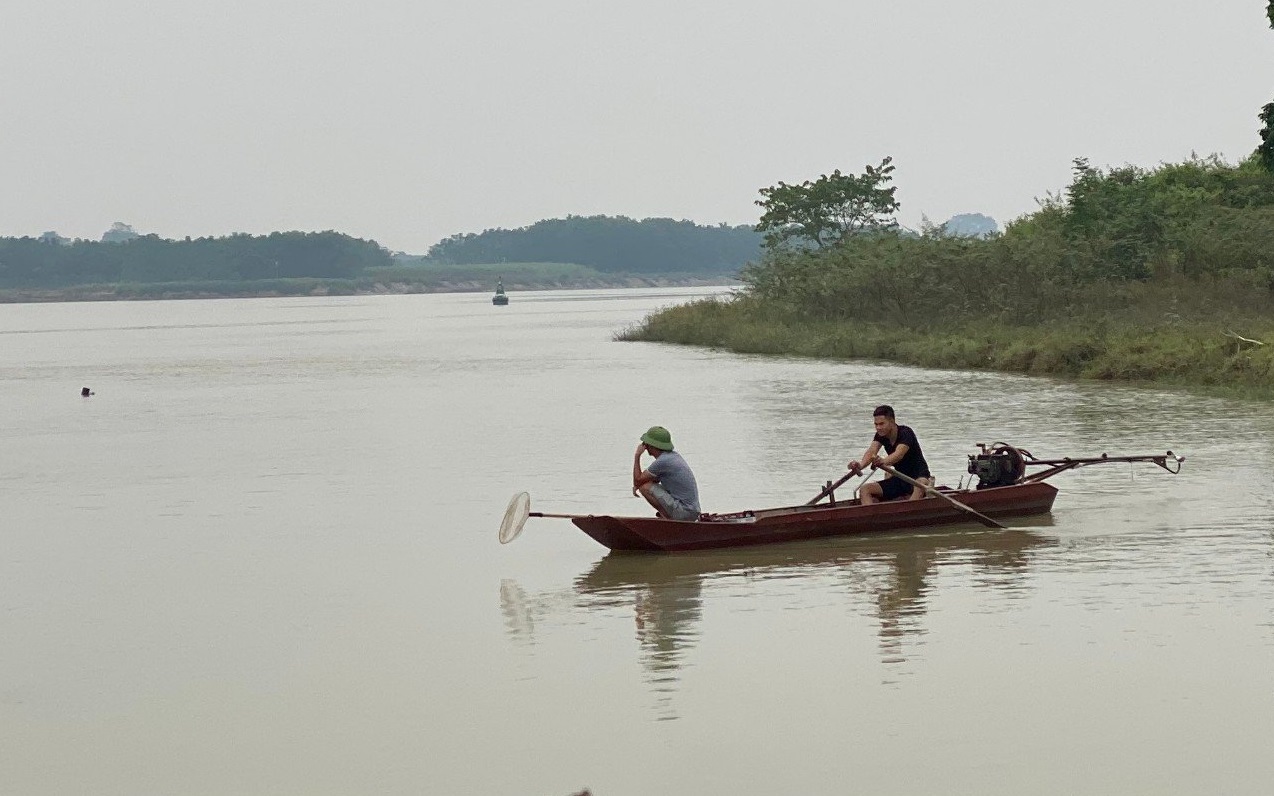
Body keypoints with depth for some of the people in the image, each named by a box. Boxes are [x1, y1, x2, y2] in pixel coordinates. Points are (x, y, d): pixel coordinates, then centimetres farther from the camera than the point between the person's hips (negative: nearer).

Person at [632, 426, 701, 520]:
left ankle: (668, 518, -8)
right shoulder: (674, 455, 11)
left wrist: (637, 455, -1)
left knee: (645, 487, -10)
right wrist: (638, 484, 7)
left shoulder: (662, 462, -17)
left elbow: (637, 480, -7)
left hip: (683, 512, -9)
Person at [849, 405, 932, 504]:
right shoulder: (881, 435, -1)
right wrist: (861, 465, -42)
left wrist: (883, 461, -59)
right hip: (900, 479, 7)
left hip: (918, 476, -7)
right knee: (864, 490, -8)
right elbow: (871, 452, -19)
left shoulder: (905, 432, -19)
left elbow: (899, 454, -38)